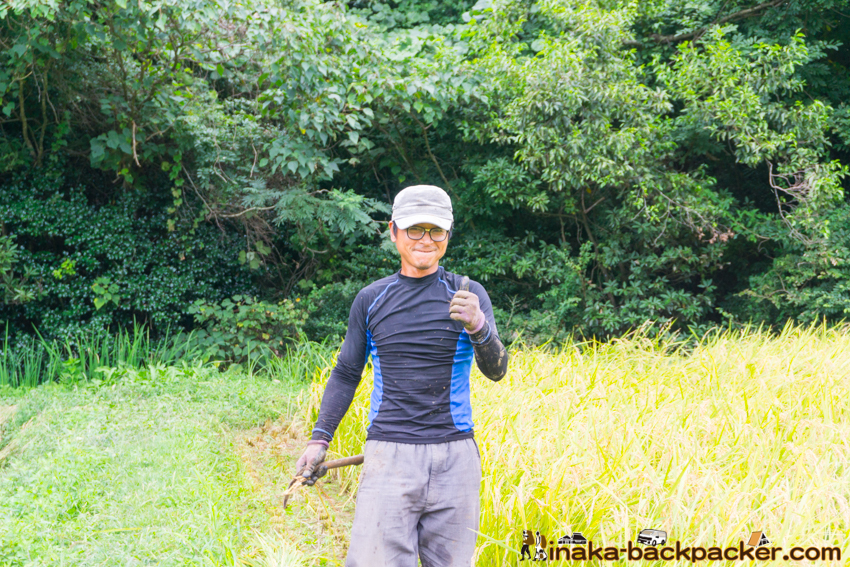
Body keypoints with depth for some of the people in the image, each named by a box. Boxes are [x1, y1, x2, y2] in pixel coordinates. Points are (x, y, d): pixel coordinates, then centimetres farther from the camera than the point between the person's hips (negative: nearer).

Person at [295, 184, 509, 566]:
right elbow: (346, 374, 18)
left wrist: (478, 326, -28)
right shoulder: (371, 299, 10)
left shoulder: (468, 296, 4)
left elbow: (496, 370, -8)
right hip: (389, 454, 0)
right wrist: (319, 438, 9)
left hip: (454, 455, 0)